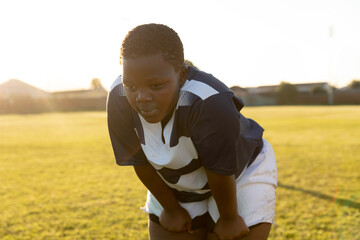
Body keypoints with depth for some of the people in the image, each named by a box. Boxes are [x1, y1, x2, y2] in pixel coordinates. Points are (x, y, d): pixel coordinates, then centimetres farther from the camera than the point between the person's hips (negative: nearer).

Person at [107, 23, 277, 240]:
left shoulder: (210, 104, -41)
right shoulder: (119, 100, -26)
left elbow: (220, 172, -27)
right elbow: (141, 164, -14)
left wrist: (229, 218, -12)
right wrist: (171, 209, -3)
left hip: (241, 174, -4)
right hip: (173, 186, 4)